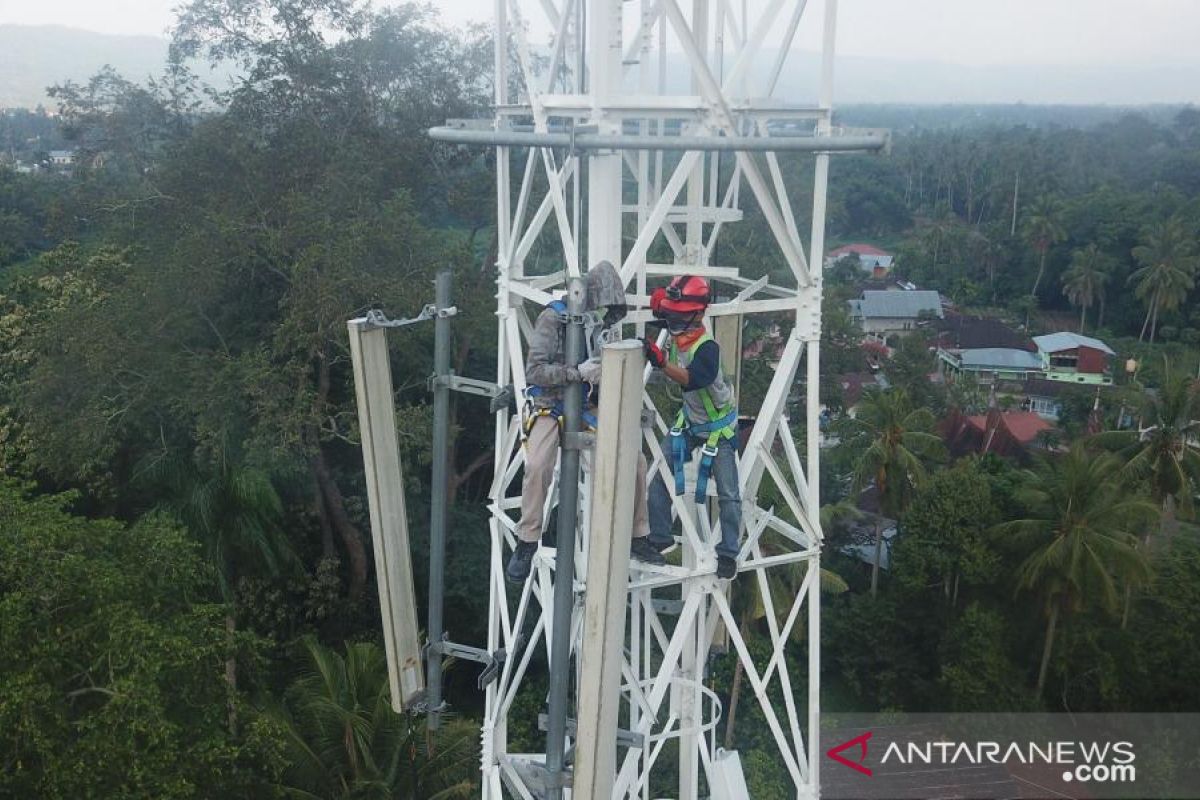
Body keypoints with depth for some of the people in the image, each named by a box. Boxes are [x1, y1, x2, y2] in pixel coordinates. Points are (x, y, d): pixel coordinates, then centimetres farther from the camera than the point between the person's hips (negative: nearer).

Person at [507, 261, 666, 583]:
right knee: (538, 466, -30)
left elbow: (599, 374, 11)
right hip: (549, 407, -5)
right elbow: (534, 371, -21)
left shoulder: (601, 326, 1)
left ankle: (637, 538, 17)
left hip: (585, 408, 6)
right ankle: (525, 546, -13)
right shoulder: (552, 319, -16)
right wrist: (578, 371, -29)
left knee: (634, 459, -1)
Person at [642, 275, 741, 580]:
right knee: (659, 476, 2)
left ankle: (728, 553, 9)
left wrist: (661, 362, -60)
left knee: (728, 492, -2)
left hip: (719, 425, -7)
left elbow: (692, 380, -50)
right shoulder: (676, 334, -12)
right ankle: (659, 538, 14)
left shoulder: (707, 347, -32)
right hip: (689, 420, 7)